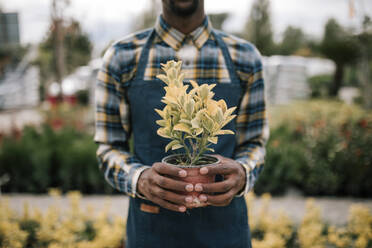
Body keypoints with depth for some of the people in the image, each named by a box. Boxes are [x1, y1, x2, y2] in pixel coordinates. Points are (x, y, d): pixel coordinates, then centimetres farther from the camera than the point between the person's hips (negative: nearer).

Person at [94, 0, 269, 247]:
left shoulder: (244, 57, -1)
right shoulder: (121, 57, -4)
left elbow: (254, 144, 5)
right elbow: (109, 149, 0)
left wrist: (242, 175, -18)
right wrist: (140, 179, -21)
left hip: (224, 227, 1)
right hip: (152, 228, 0)